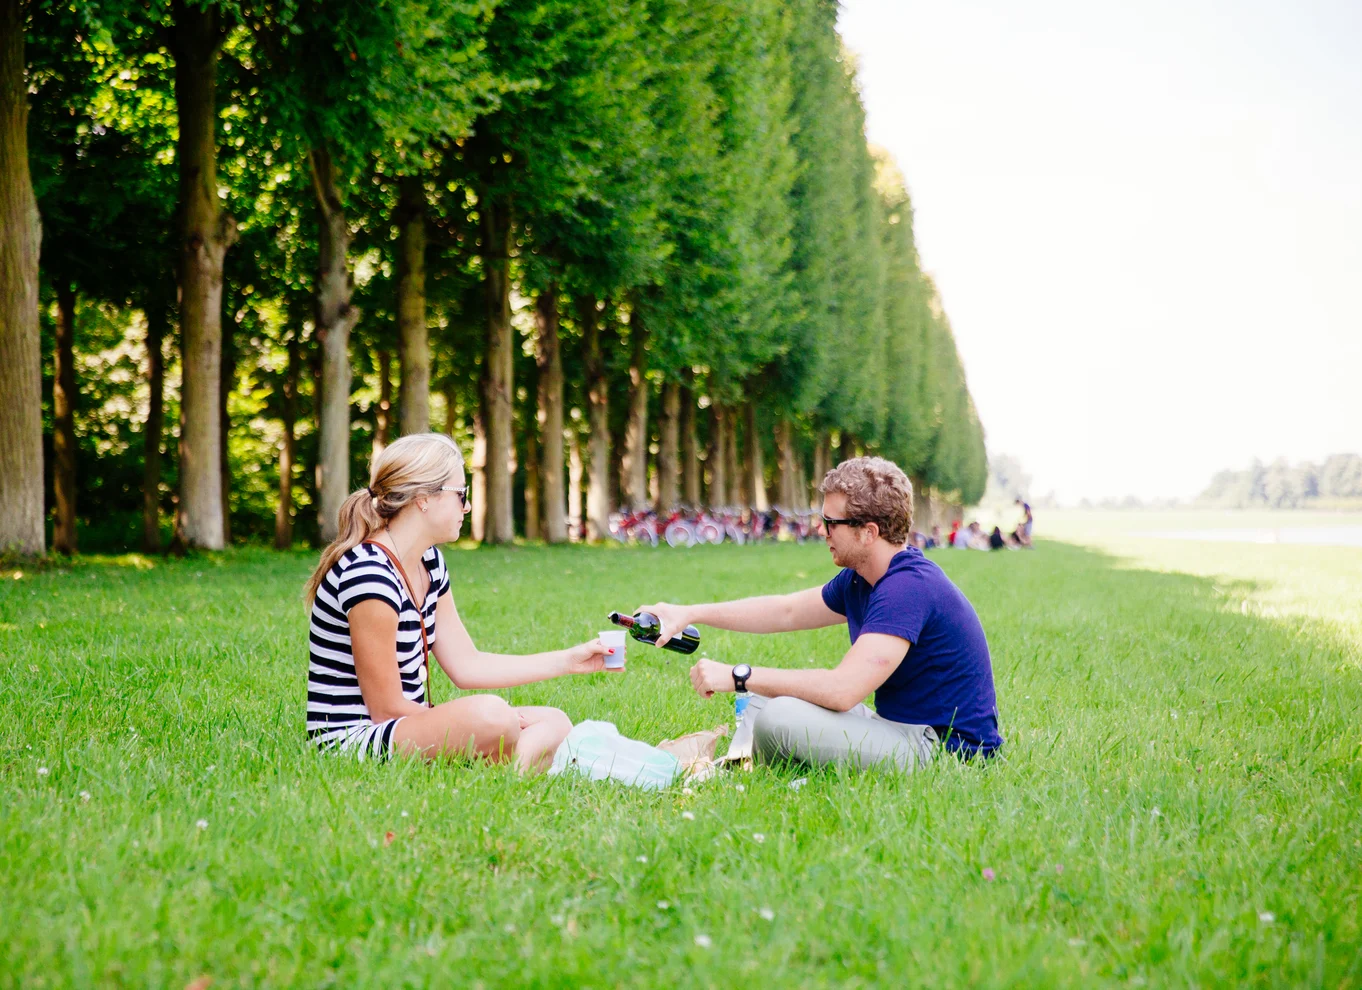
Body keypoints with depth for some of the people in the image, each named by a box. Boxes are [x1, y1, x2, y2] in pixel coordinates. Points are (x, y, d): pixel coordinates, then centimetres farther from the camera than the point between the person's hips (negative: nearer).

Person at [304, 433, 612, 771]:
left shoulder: (429, 564, 10)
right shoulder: (368, 576, -21)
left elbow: (467, 665, 14)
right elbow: (387, 709, -19)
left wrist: (569, 660, 12)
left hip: (407, 729, 11)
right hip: (350, 742, -11)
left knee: (553, 725, 6)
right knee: (490, 714, -35)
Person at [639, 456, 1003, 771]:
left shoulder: (908, 588, -25)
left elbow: (842, 689, -31)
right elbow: (786, 611, 20)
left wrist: (739, 676, -23)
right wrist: (690, 613, 15)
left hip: (943, 750, -10)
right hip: (899, 727, 10)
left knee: (779, 718, -22)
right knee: (759, 705, 14)